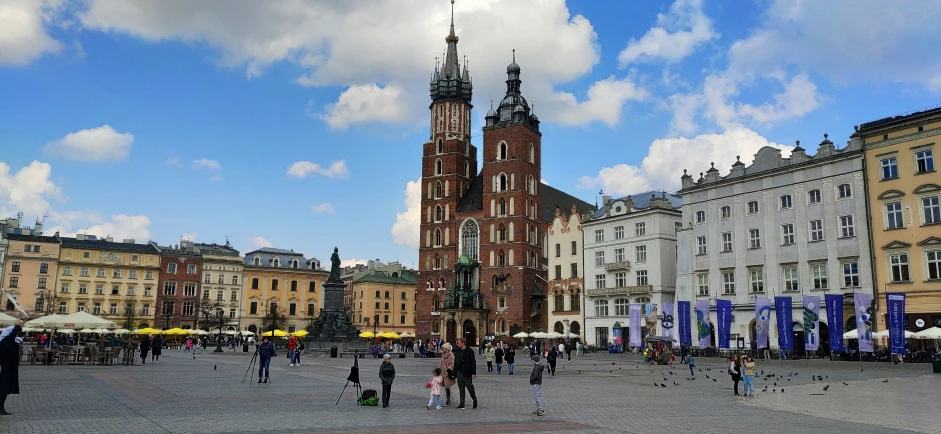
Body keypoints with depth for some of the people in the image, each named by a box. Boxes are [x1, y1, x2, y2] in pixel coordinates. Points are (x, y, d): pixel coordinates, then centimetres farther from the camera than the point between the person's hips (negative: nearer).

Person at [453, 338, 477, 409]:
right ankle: (462, 404, 13)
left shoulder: (469, 351, -9)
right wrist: (454, 373, 10)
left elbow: (473, 362, -12)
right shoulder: (457, 352, 10)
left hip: (467, 374, -6)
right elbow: (455, 363, 14)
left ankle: (475, 400, 25)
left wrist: (473, 373, -16)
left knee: (470, 388, 3)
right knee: (461, 389, 9)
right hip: (459, 373, 6)